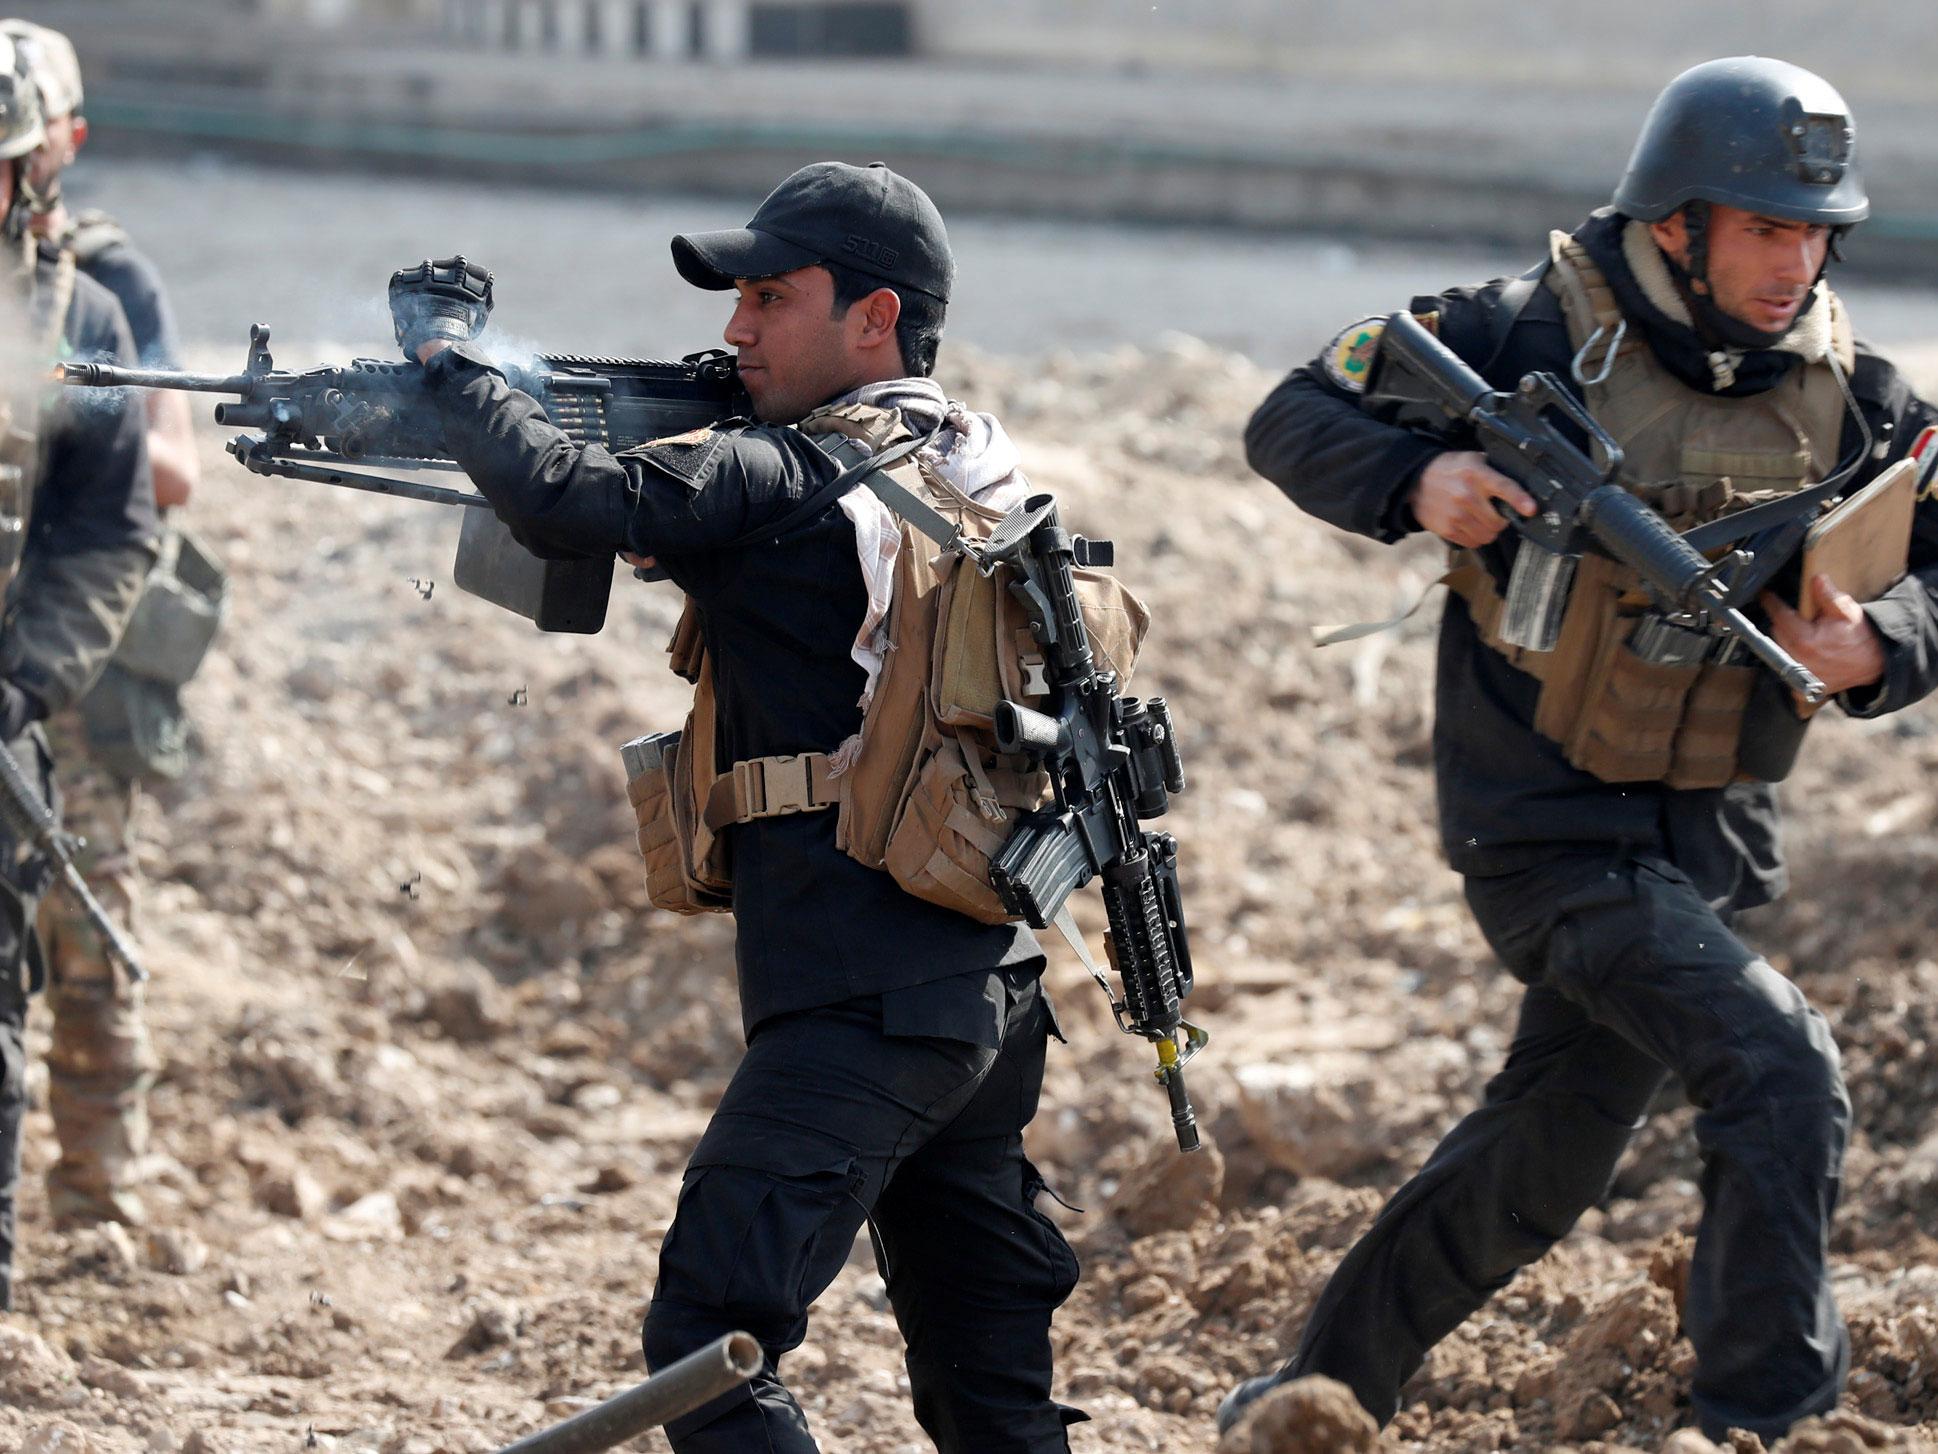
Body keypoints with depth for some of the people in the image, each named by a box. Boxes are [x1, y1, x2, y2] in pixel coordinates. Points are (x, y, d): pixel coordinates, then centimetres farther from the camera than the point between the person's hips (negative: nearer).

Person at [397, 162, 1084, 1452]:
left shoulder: (785, 483, -11)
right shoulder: (981, 464, 13)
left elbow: (567, 501, -19)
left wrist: (453, 365, -3)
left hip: (857, 1010, -9)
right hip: (994, 993, 9)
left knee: (708, 1346, -10)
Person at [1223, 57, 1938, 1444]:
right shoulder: (1527, 337, -12)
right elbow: (1293, 421, -6)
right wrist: (1416, 478, -26)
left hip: (1710, 838, 6)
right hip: (1550, 838, -6)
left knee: (1540, 1168, 17)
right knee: (1784, 1081, -21)